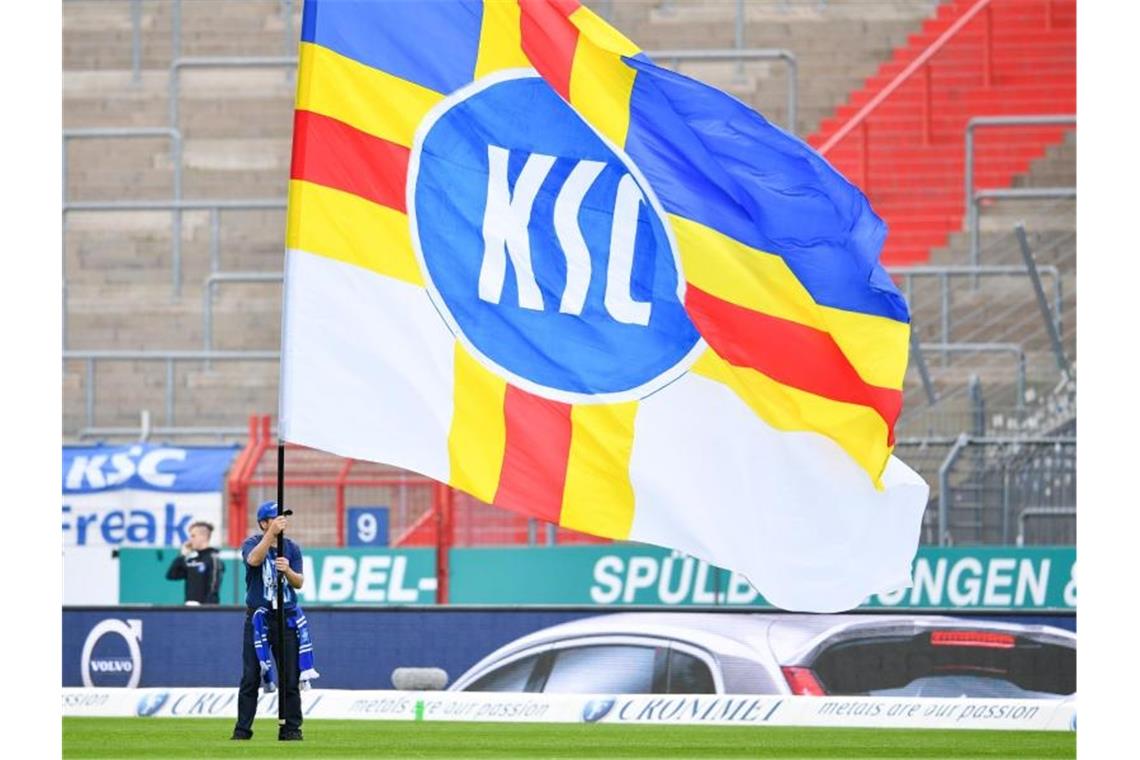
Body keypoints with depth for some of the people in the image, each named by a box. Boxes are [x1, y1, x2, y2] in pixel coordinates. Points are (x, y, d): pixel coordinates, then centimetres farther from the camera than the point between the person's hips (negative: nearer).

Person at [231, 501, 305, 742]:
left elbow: (299, 583, 0)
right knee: (250, 676, -4)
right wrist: (272, 532, -31)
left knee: (290, 677, 2)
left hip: (286, 618, 3)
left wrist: (287, 570, -21)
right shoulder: (253, 543, -1)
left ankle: (291, 728, 8)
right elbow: (254, 560, -25)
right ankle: (242, 729, -1)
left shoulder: (292, 548, 8)